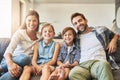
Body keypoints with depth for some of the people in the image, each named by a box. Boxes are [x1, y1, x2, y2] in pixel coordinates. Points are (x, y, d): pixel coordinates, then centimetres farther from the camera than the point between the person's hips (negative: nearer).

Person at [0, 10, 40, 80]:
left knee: (19, 70, -37)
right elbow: (9, 51, -20)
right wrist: (10, 63, -44)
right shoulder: (19, 33, -8)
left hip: (27, 63, 1)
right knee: (25, 58, -38)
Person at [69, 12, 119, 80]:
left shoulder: (101, 30, 19)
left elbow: (115, 35, 33)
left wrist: (113, 41, 10)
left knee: (103, 65, -41)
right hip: (82, 65, 1)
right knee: (73, 73, -37)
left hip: (99, 62, 0)